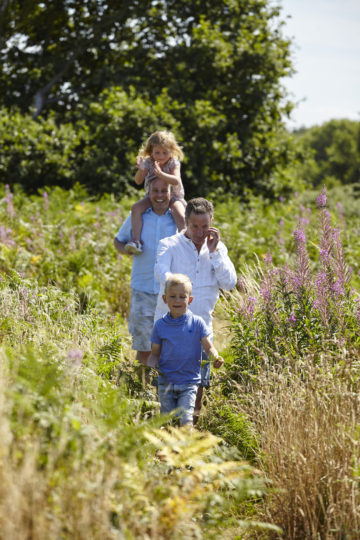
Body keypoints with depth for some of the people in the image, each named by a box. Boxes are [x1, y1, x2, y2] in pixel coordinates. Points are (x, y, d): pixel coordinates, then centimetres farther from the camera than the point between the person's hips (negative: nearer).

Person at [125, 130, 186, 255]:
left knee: (180, 215, -31)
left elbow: (176, 181, -30)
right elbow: (138, 181, -15)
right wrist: (141, 170, -37)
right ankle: (136, 241, -25)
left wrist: (160, 173, -45)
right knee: (136, 208, -22)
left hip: (173, 196, -3)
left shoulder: (173, 163, -14)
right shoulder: (148, 162, -8)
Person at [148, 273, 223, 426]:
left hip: (189, 381, -1)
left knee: (186, 419, -14)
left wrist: (216, 358, -22)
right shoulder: (160, 325, 2)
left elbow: (208, 347, -1)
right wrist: (152, 365, -13)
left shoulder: (197, 323, -1)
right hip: (166, 382, 1)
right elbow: (155, 353, 8)